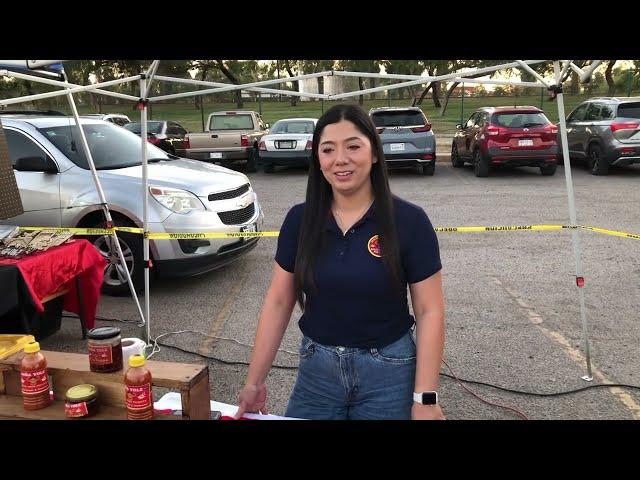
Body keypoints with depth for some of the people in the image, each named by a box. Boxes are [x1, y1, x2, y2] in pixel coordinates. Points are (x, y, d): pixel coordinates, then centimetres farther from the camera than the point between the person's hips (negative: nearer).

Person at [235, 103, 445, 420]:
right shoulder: (300, 220, -4)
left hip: (388, 372, -2)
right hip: (316, 369, 2)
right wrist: (254, 381, -1)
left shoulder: (409, 221, -12)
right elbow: (278, 302, 0)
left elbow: (429, 311, -10)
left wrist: (425, 398, -12)